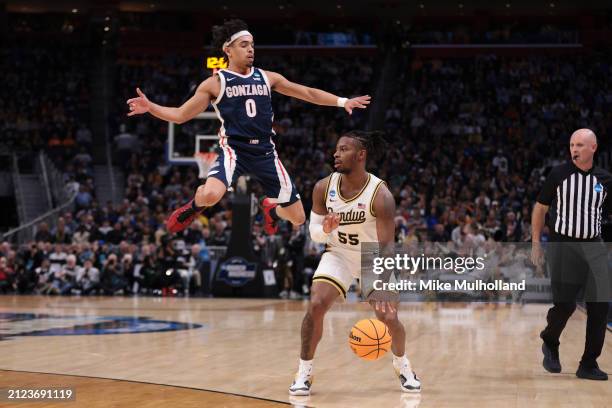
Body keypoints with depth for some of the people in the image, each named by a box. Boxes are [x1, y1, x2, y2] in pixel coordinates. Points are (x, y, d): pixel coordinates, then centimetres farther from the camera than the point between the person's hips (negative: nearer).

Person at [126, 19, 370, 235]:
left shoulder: (267, 78, 9)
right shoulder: (215, 83, 1)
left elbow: (308, 93, 14)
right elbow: (181, 115, 1)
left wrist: (342, 102, 7)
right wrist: (149, 107, -15)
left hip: (265, 152, 4)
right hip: (233, 149, -4)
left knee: (298, 218, 4)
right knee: (210, 195, -36)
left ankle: (270, 207, 42)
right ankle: (193, 207, 3)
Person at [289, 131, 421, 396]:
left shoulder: (380, 195, -27)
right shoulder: (324, 188, -15)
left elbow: (386, 246, -28)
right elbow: (314, 233, -4)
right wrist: (325, 229, -29)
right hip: (338, 254, 2)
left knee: (389, 317, -6)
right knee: (315, 305, -19)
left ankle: (402, 365, 27)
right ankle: (304, 372, -4)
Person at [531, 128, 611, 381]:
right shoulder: (559, 175, -2)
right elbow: (540, 208, 5)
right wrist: (536, 244, 1)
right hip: (564, 247, -3)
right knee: (564, 305, -8)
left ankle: (588, 365, 8)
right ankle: (549, 343, 23)